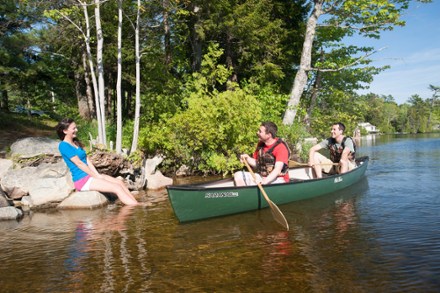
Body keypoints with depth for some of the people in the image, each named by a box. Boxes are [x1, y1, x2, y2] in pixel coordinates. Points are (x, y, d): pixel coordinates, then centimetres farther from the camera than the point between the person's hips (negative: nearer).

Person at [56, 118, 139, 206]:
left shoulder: (76, 143, 16)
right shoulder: (63, 146, -11)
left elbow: (87, 160, 9)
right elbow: (79, 163, -14)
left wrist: (97, 174, -2)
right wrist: (96, 176, -12)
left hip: (90, 175, 9)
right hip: (82, 179, -8)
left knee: (119, 182, -4)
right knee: (117, 188, -16)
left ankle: (137, 203, -8)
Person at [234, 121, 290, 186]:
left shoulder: (281, 147, -17)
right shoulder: (260, 144, 6)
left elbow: (277, 170, -27)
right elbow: (256, 163, 16)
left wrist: (265, 181, -39)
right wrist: (247, 158, -4)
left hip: (278, 179, -7)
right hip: (261, 176, 7)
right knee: (238, 175, -5)